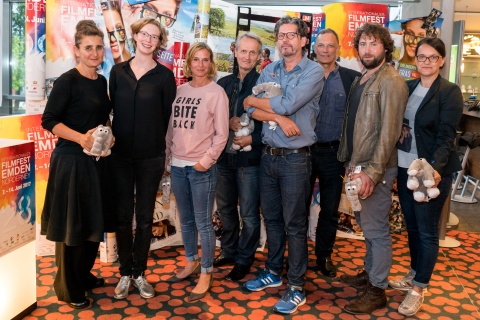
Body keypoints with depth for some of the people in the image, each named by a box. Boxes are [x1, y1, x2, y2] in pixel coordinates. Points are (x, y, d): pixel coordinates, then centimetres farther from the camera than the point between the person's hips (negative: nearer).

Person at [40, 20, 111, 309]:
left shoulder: (102, 81, 9)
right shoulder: (67, 81, -12)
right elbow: (48, 121, -14)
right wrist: (81, 137, -25)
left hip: (96, 159, 8)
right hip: (71, 159, -7)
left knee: (93, 220, 16)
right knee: (72, 224, 3)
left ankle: (84, 275, 35)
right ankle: (68, 288, 19)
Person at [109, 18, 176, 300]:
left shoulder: (164, 75, -2)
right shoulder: (118, 71, 5)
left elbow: (167, 115, 2)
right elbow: (114, 109, 9)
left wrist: (155, 145, 5)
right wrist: (112, 140, 4)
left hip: (150, 157, -2)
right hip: (120, 155, 2)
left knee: (145, 218, 7)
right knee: (123, 216, 8)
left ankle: (139, 273, 23)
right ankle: (125, 273, 23)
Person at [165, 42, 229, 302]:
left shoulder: (216, 92, -6)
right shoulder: (180, 90, 8)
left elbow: (221, 133, -9)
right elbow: (171, 126, 14)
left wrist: (207, 160, -14)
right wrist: (168, 152, 8)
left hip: (201, 167, -5)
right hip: (178, 165, 6)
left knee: (203, 222, 1)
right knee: (185, 219, 17)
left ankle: (206, 273, 15)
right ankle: (191, 263, 34)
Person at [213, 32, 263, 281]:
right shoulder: (224, 83, 9)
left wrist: (252, 139, -19)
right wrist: (228, 122, -10)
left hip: (249, 158, -5)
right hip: (224, 156, 5)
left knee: (249, 214, 6)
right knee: (225, 208, 18)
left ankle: (244, 258, 23)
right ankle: (228, 251, 36)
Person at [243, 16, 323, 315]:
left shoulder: (314, 71, -8)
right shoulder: (269, 70, 9)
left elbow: (288, 104, -19)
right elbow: (252, 110, 0)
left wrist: (254, 99, -4)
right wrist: (280, 117, -17)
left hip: (295, 158, -5)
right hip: (268, 155, 6)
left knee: (294, 225, 2)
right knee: (272, 218, 16)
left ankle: (296, 287, 14)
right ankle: (274, 271, 33)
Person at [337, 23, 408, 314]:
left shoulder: (391, 82, -13)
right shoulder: (361, 80, 14)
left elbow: (388, 132, -20)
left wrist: (372, 172, -23)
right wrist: (352, 163, 12)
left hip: (376, 168, -9)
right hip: (359, 164, 9)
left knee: (376, 229, 0)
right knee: (367, 224, 19)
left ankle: (377, 291, 12)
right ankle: (370, 273, 35)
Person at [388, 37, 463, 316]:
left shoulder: (450, 91, -8)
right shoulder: (407, 87, 8)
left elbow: (447, 136, -15)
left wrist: (435, 168, -29)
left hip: (431, 170, -5)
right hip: (405, 167, 5)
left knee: (427, 231, 4)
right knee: (411, 226, 16)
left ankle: (419, 288, 18)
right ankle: (414, 275, 34)